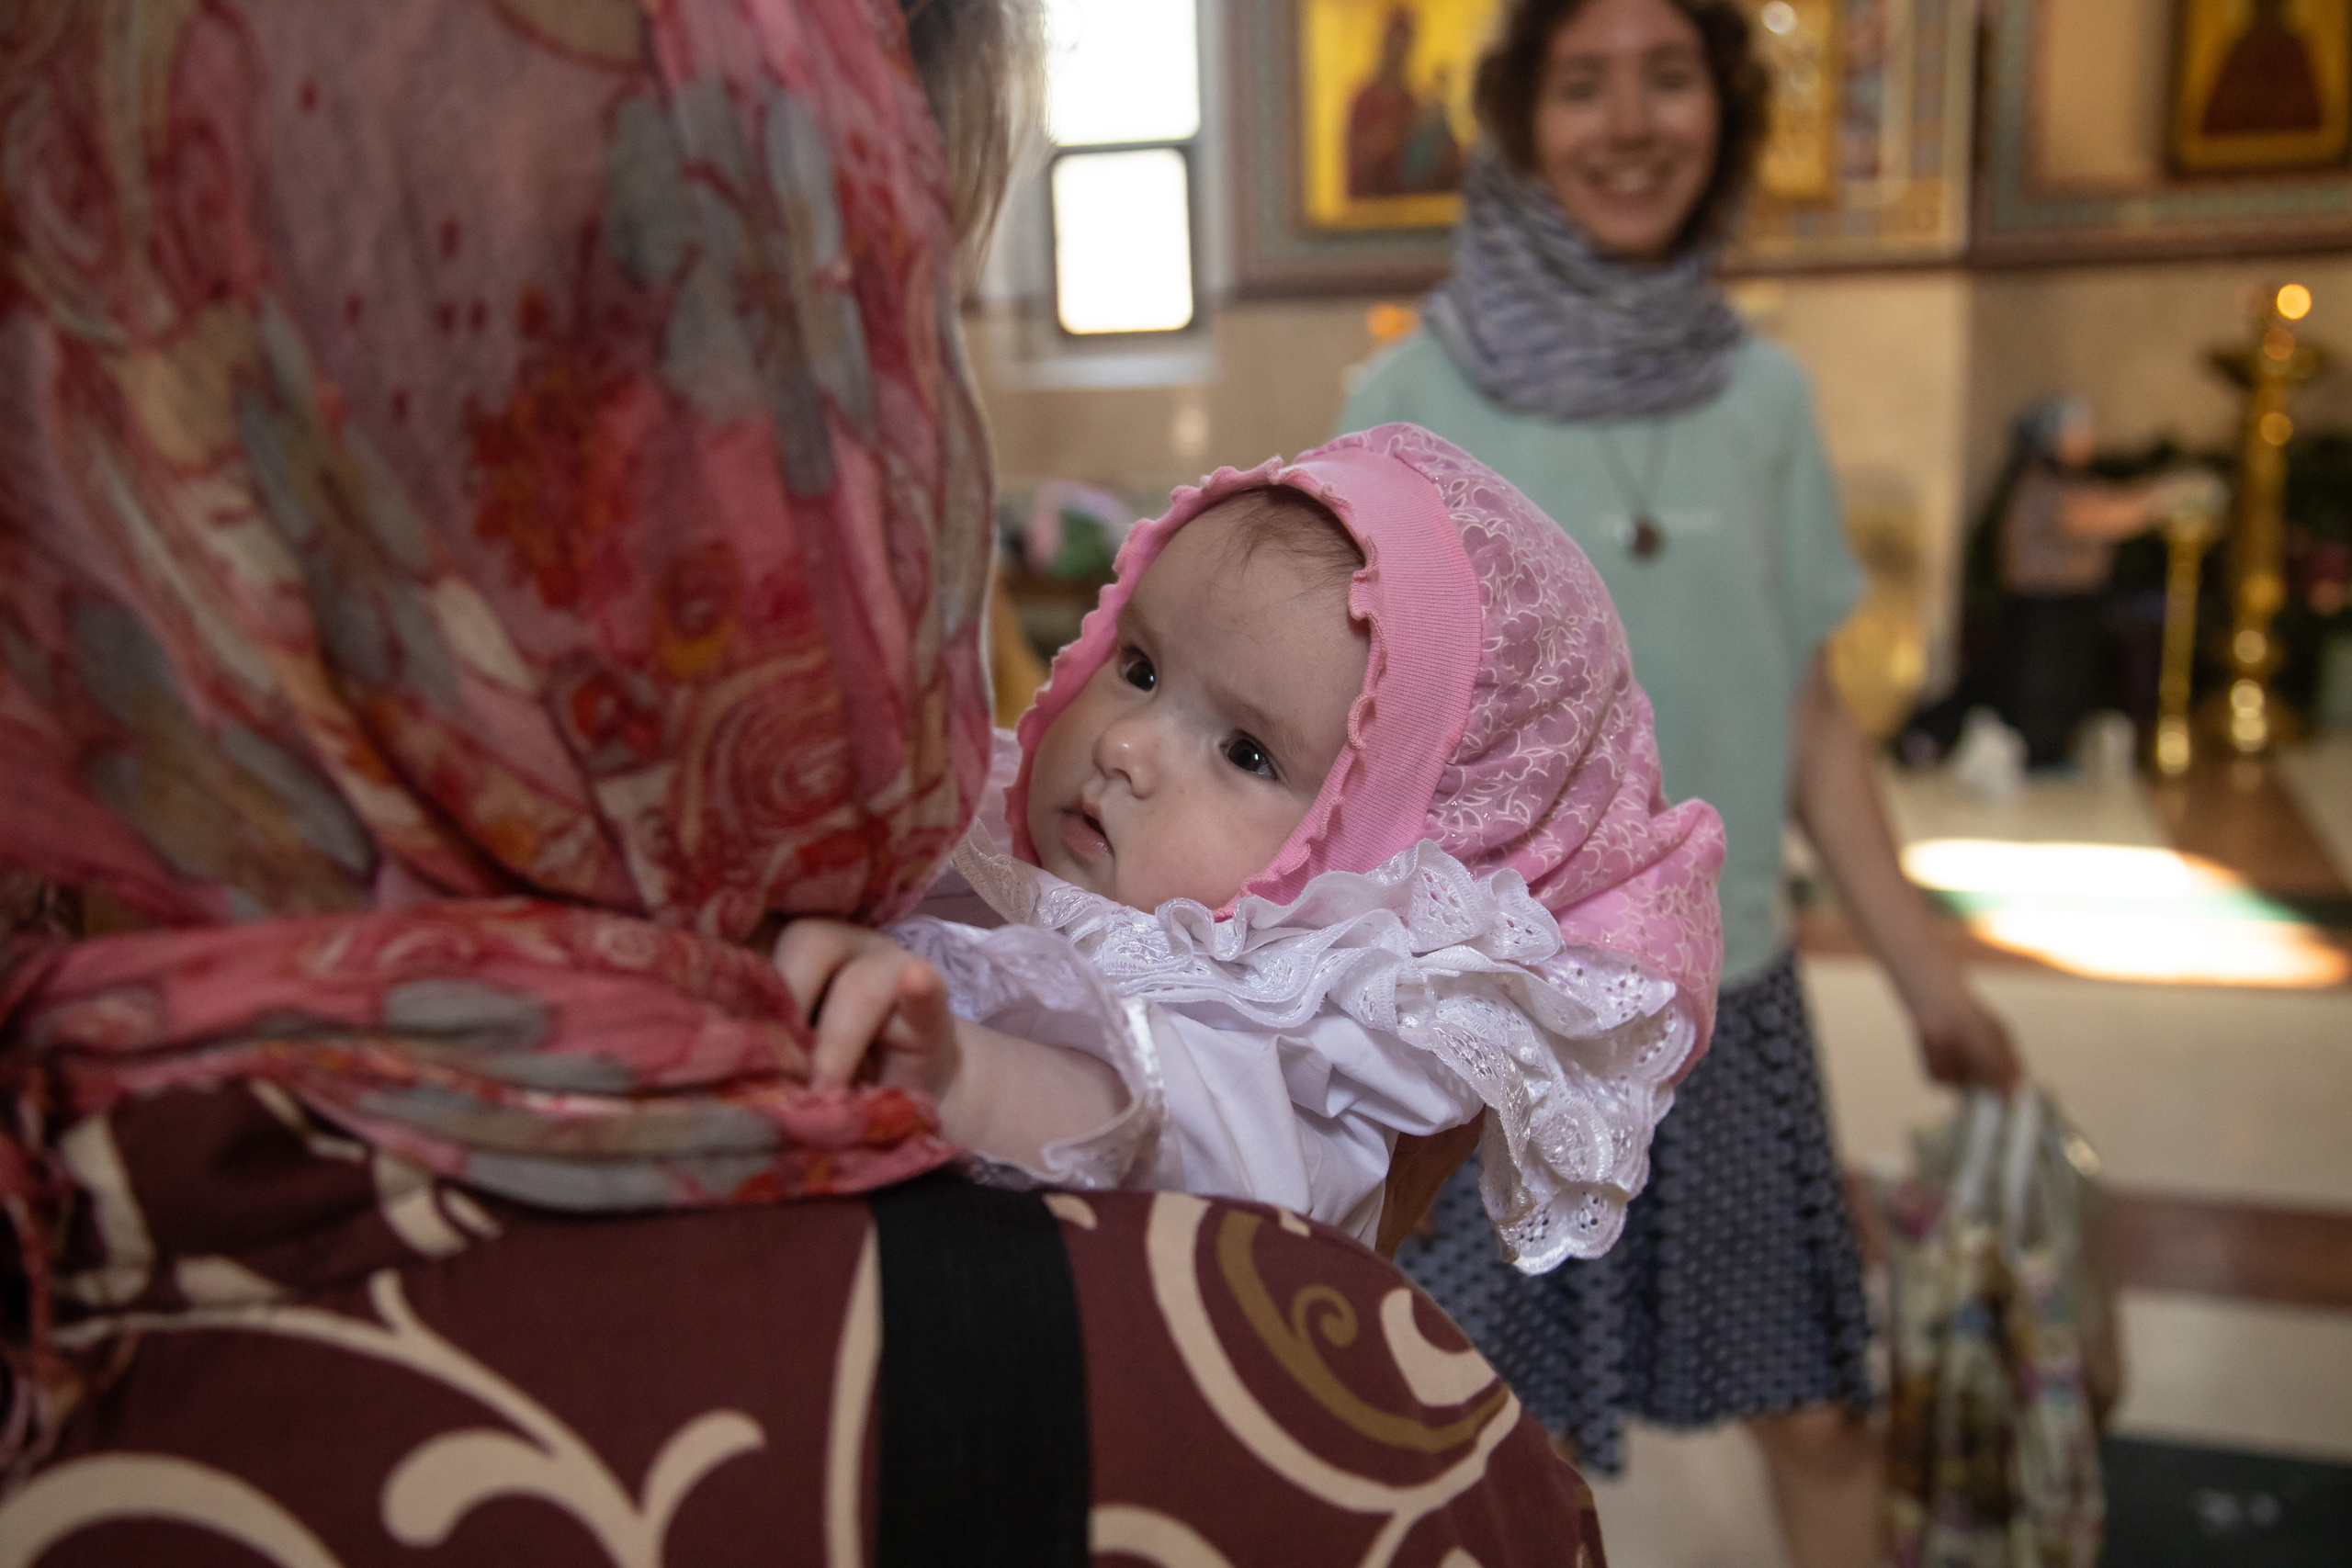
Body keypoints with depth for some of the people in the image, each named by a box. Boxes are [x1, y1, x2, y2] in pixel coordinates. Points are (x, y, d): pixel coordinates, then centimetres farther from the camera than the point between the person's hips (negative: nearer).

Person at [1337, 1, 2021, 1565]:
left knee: (1821, 1409, 15)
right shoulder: (1410, 400, -8)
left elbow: (1808, 715, 7)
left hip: (1728, 995, 3)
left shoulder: (1764, 393, 2)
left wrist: (1930, 976, 7)